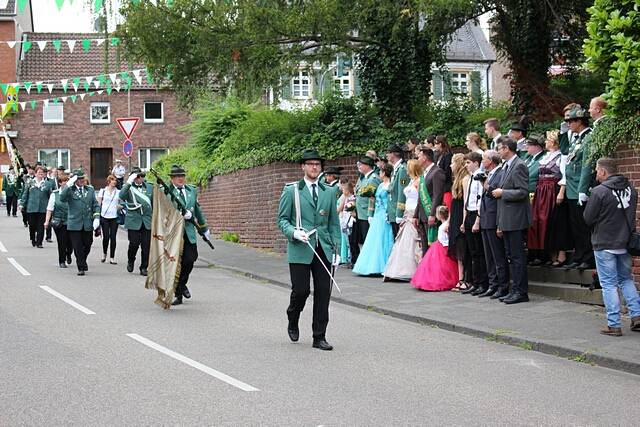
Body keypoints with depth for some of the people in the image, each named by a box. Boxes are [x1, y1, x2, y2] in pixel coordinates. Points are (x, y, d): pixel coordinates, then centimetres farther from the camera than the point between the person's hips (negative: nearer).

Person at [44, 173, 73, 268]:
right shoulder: (55, 194, 1)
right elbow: (49, 209, 1)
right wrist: (47, 221, -6)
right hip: (59, 222, -1)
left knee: (70, 242, 1)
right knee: (62, 242, 0)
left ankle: (68, 254, 33)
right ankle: (62, 261, 15)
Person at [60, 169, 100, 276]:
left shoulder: (90, 190, 11)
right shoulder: (70, 190, 0)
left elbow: (95, 205, 12)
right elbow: (62, 199, -19)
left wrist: (96, 217, -1)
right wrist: (68, 185, -23)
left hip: (88, 224, 3)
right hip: (75, 224, -3)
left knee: (87, 245, 9)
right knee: (78, 247, -2)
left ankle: (82, 261, 35)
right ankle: (81, 267, 10)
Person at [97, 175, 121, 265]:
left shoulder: (118, 192, 8)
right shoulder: (102, 191, 6)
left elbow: (121, 204, 15)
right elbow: (99, 203, 7)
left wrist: (120, 206, -9)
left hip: (114, 217, 1)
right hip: (104, 216, -1)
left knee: (113, 237, -2)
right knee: (106, 237, -4)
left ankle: (112, 258, 3)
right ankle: (104, 253, 22)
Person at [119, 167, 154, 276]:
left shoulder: (150, 187, 11)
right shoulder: (128, 188, 1)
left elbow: (154, 204, 17)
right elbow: (121, 196, -21)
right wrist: (129, 182, -23)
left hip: (147, 221, 3)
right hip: (134, 221, -2)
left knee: (146, 245, -1)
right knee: (134, 243, -5)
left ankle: (144, 268, 10)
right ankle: (130, 261, 23)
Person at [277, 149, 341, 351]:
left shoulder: (328, 192, 14)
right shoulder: (291, 191, 3)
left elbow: (334, 223, 16)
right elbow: (282, 219, 2)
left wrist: (336, 249, 8)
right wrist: (294, 232, -17)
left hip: (323, 250, 3)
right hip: (300, 250, -3)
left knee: (323, 293, 0)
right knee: (301, 290, -6)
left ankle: (319, 337, 7)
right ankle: (293, 322, 26)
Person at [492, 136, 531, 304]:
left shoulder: (519, 166, -11)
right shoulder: (506, 167, 18)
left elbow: (522, 192, -20)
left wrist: (502, 192, -11)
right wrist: (500, 224, 19)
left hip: (516, 220, -10)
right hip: (507, 221, 10)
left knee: (517, 256, -6)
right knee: (511, 256, 12)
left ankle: (521, 292, -2)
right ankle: (516, 290, 17)